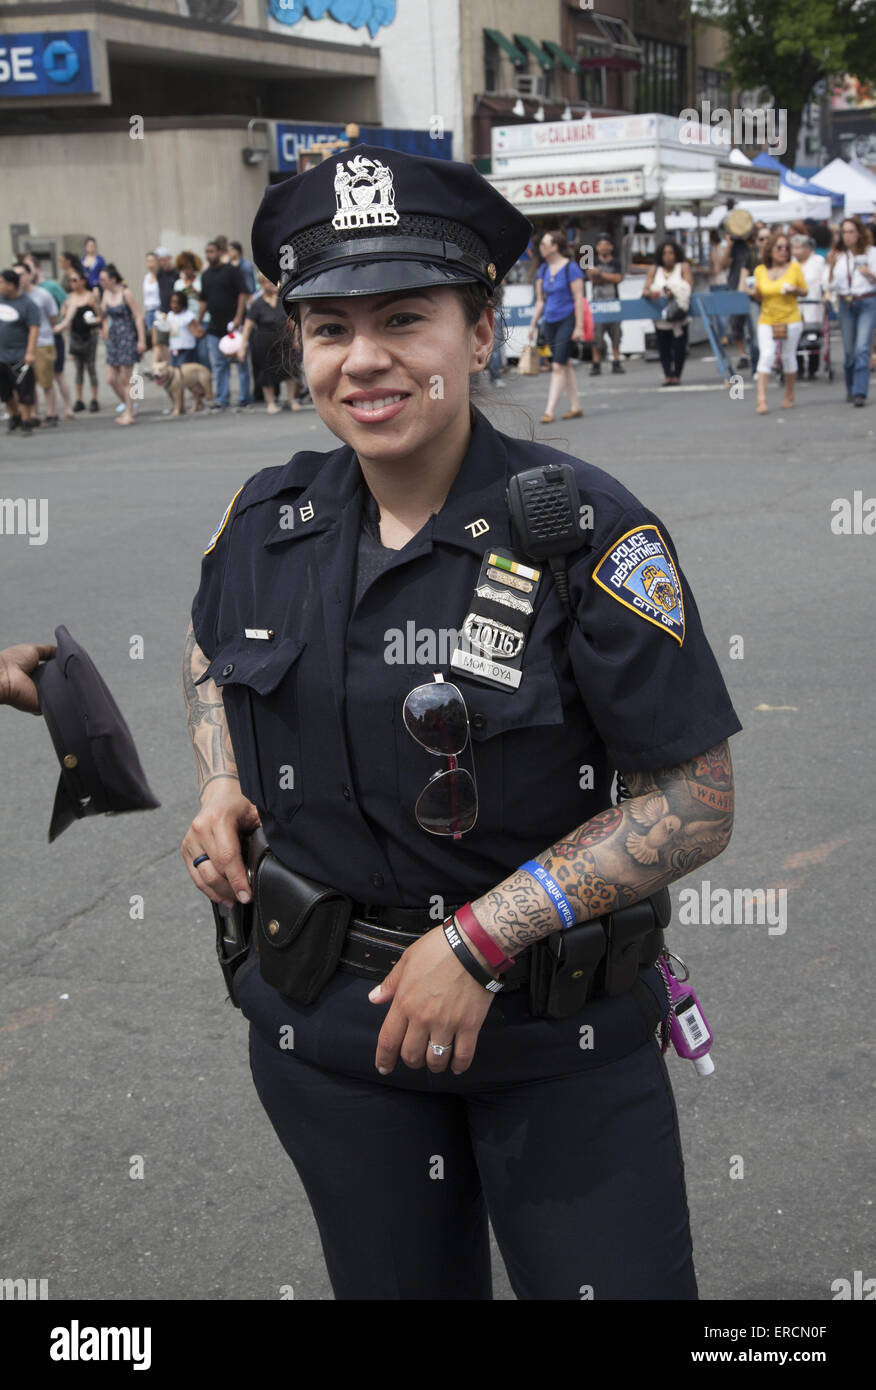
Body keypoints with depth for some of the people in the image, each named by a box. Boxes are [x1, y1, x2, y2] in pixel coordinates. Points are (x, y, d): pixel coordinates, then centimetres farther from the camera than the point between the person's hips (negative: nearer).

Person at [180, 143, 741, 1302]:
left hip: (558, 1034, -3)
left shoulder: (586, 531, -18)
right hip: (326, 1021, 4)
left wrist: (482, 939, -21)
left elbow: (697, 804, -16)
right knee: (398, 1288, 21)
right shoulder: (268, 521, -4)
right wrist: (220, 791, 0)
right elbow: (209, 651, 19)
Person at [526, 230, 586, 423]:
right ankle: (575, 407, 18)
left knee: (558, 365, -10)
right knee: (565, 364, 11)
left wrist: (579, 326, -15)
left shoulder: (570, 268, -9)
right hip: (550, 322, 7)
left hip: (567, 320, -7)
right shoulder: (544, 269, 11)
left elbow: (578, 299, -11)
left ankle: (549, 411, -12)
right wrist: (533, 324, 13)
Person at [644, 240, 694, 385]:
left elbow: (688, 288, -9)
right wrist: (648, 293, -25)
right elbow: (646, 289, 0)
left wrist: (674, 292, -27)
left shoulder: (683, 267, 4)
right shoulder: (654, 270, 10)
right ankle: (667, 375, 2)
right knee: (663, 346, -1)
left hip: (679, 314, -2)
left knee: (679, 346, -7)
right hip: (660, 315, 2)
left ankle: (677, 375, 1)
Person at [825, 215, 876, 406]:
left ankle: (860, 393, -18)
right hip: (846, 304, 3)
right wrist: (831, 267, -11)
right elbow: (832, 287, 3)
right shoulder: (839, 256, 6)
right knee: (849, 350, 7)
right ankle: (850, 389, 24)